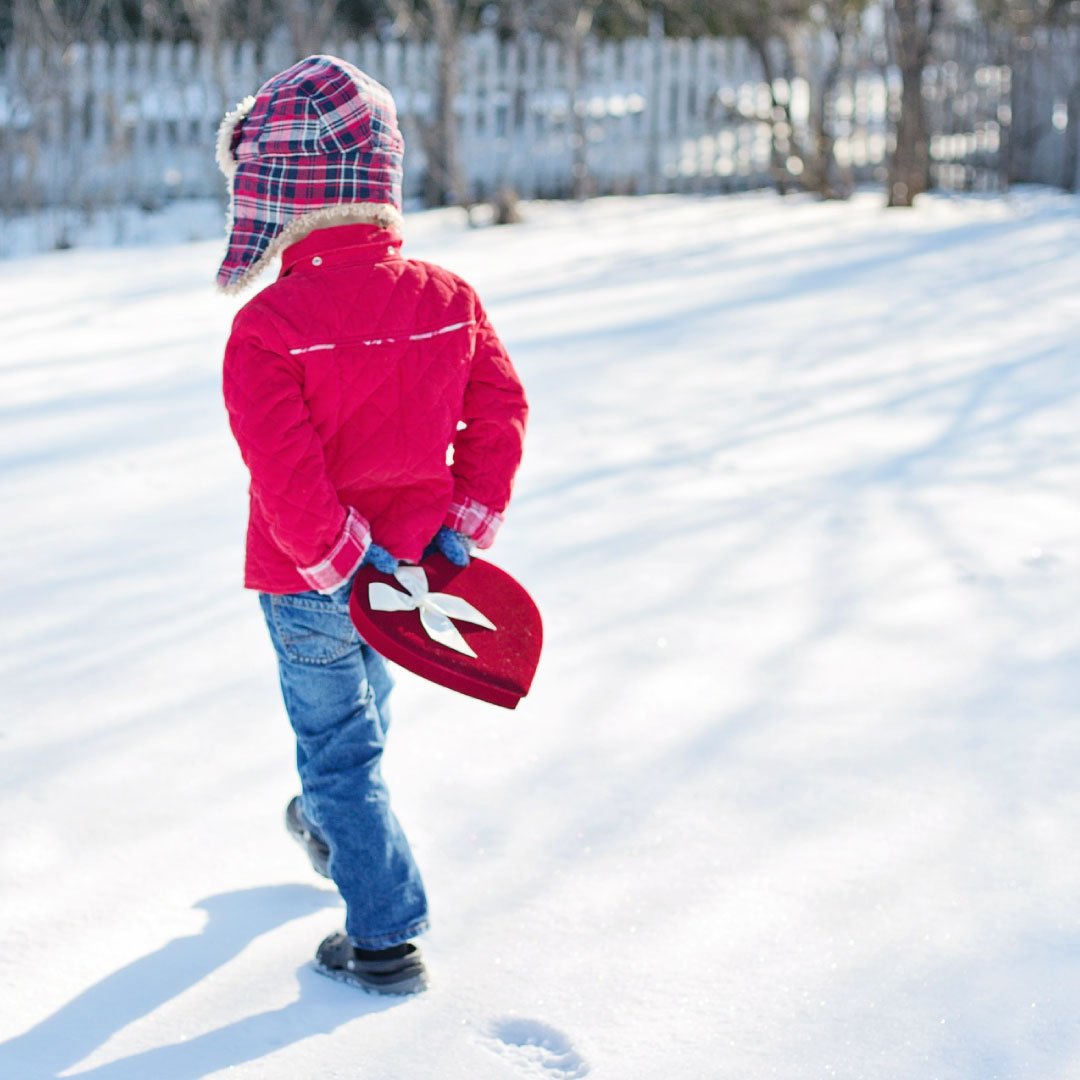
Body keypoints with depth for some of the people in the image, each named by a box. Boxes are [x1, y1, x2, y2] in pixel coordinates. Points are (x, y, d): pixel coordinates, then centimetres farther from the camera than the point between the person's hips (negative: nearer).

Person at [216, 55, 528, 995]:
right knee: (362, 705, 30)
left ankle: (386, 937, 11)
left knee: (338, 743, 9)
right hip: (407, 561, 6)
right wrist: (466, 527, 1)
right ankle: (334, 828, 56)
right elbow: (500, 413, -3)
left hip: (309, 582, -6)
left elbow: (285, 469, -26)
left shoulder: (268, 326, -23)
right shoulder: (449, 298, -6)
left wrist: (337, 559, -15)